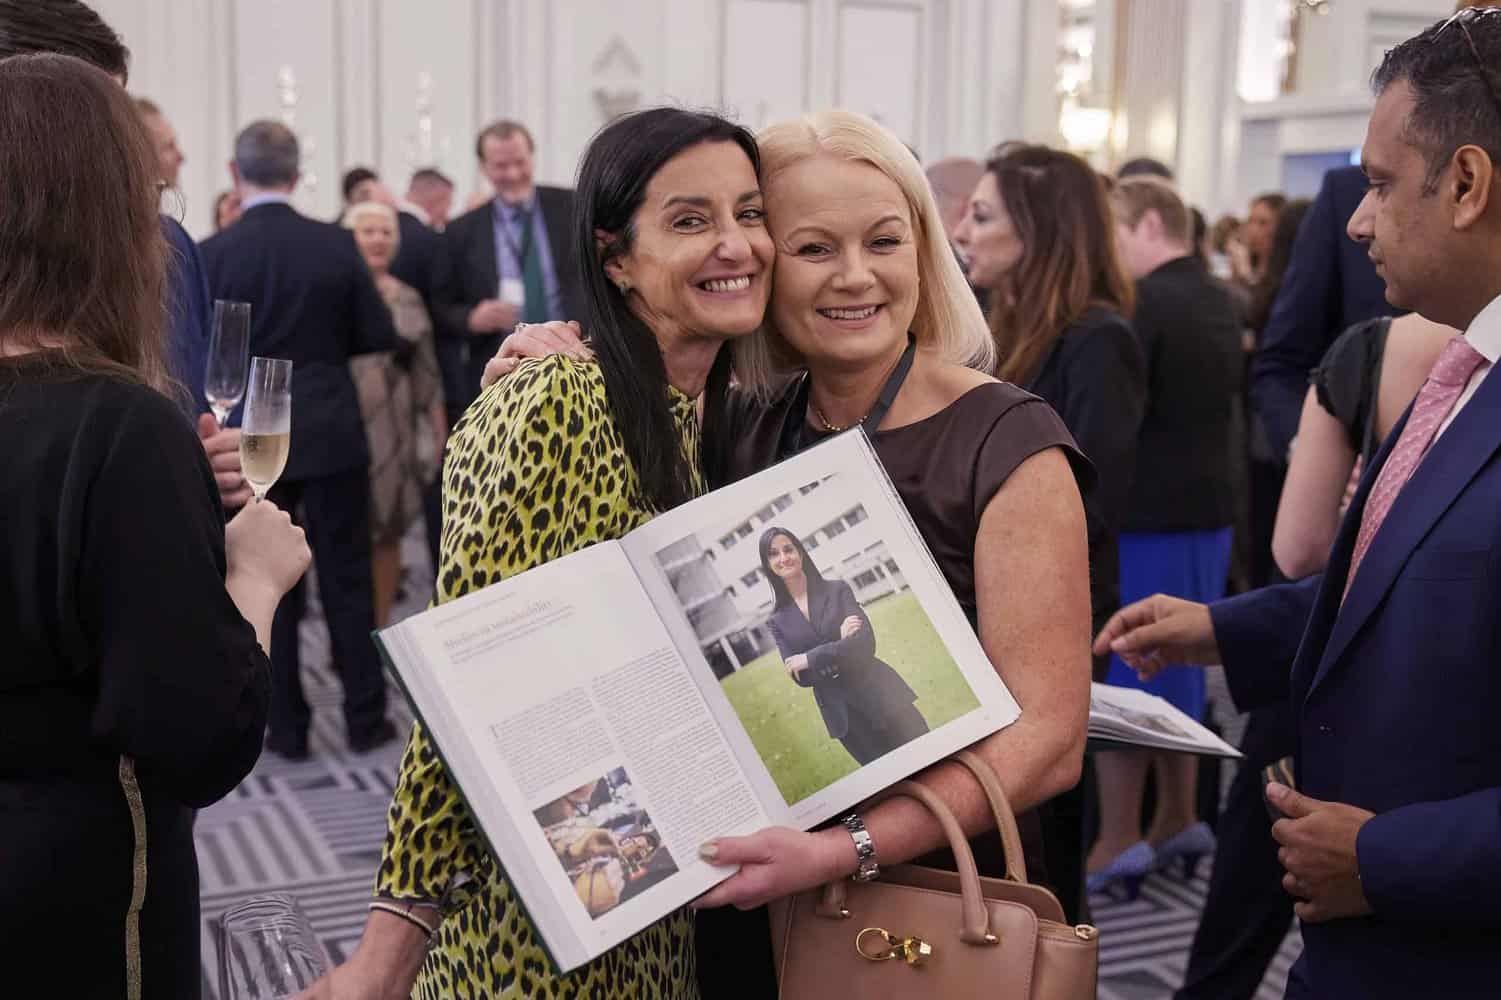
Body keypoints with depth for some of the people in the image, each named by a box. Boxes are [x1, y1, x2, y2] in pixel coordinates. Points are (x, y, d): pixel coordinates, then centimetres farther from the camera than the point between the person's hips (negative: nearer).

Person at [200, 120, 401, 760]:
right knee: (347, 578, 9)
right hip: (331, 434, 1)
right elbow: (379, 335, -1)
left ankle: (286, 727, 15)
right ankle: (365, 719, 15)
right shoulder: (335, 246, -6)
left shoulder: (212, 256, -8)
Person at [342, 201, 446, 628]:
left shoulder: (408, 298, 10)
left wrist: (439, 427, 9)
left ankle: (380, 628, 19)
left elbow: (426, 369, 11)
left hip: (393, 430, 3)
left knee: (388, 530, 8)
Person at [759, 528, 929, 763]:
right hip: (843, 714, 1)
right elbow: (798, 676, -4)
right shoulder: (777, 621, 5)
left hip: (880, 696, -1)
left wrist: (810, 658, -16)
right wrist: (841, 643, -14)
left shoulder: (838, 590, 2)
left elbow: (866, 642, -12)